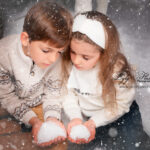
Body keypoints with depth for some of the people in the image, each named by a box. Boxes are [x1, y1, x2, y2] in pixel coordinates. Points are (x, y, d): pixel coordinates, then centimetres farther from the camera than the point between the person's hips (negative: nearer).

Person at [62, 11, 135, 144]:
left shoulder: (117, 70, -28)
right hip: (82, 115, 3)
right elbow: (68, 92, -7)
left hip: (112, 119, -3)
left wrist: (93, 122, -23)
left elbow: (121, 105, -17)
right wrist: (75, 117, -21)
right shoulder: (68, 63, -19)